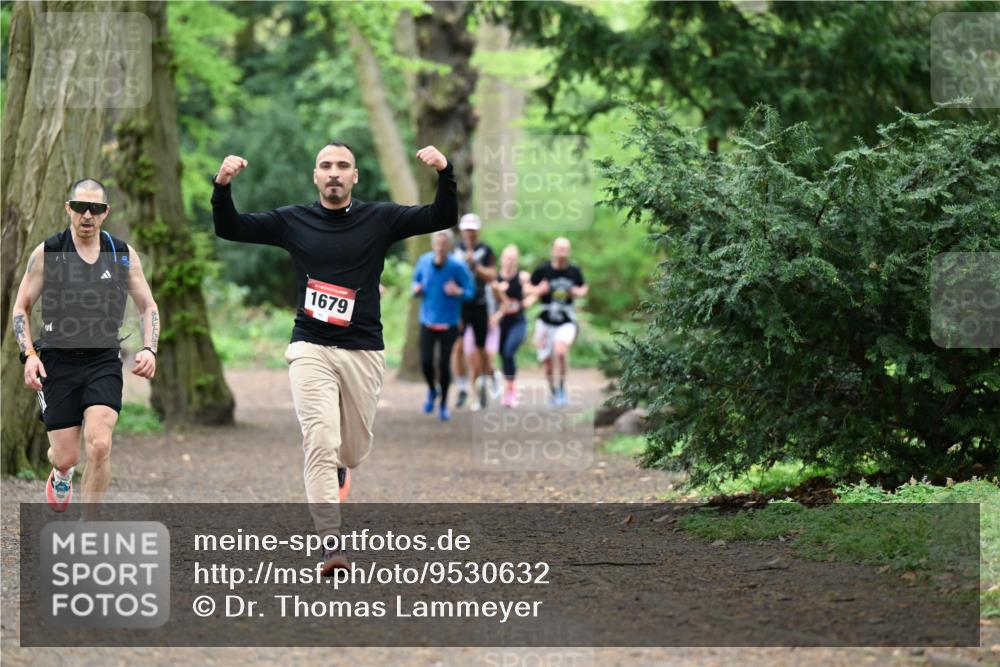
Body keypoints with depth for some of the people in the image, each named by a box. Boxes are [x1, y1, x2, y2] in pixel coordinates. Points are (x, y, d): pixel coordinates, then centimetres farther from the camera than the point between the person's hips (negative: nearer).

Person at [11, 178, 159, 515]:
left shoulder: (123, 255, 3)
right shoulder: (47, 253, -1)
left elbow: (148, 306, 13)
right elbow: (21, 307, 5)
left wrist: (149, 349, -4)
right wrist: (29, 354, -9)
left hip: (104, 362, 0)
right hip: (58, 361, 0)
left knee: (99, 444, -19)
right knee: (66, 457, 0)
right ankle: (60, 472, 41)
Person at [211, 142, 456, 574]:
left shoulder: (380, 219, 4)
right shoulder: (293, 221, 5)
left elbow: (442, 218, -4)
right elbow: (229, 228, 2)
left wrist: (444, 174, -22)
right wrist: (222, 186, -16)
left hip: (364, 352, 1)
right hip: (311, 349, -1)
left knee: (355, 450, 11)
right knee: (321, 442, -16)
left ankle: (335, 466, 49)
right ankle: (331, 543, -19)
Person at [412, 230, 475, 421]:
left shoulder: (458, 267, -13)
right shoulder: (424, 261, -2)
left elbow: (470, 291, -7)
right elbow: (416, 279, 16)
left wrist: (458, 291, -28)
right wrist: (416, 288, -6)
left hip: (449, 323, -2)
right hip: (428, 320, 2)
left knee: (444, 364, -2)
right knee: (426, 362, -6)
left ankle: (444, 404, 17)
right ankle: (432, 390, 27)